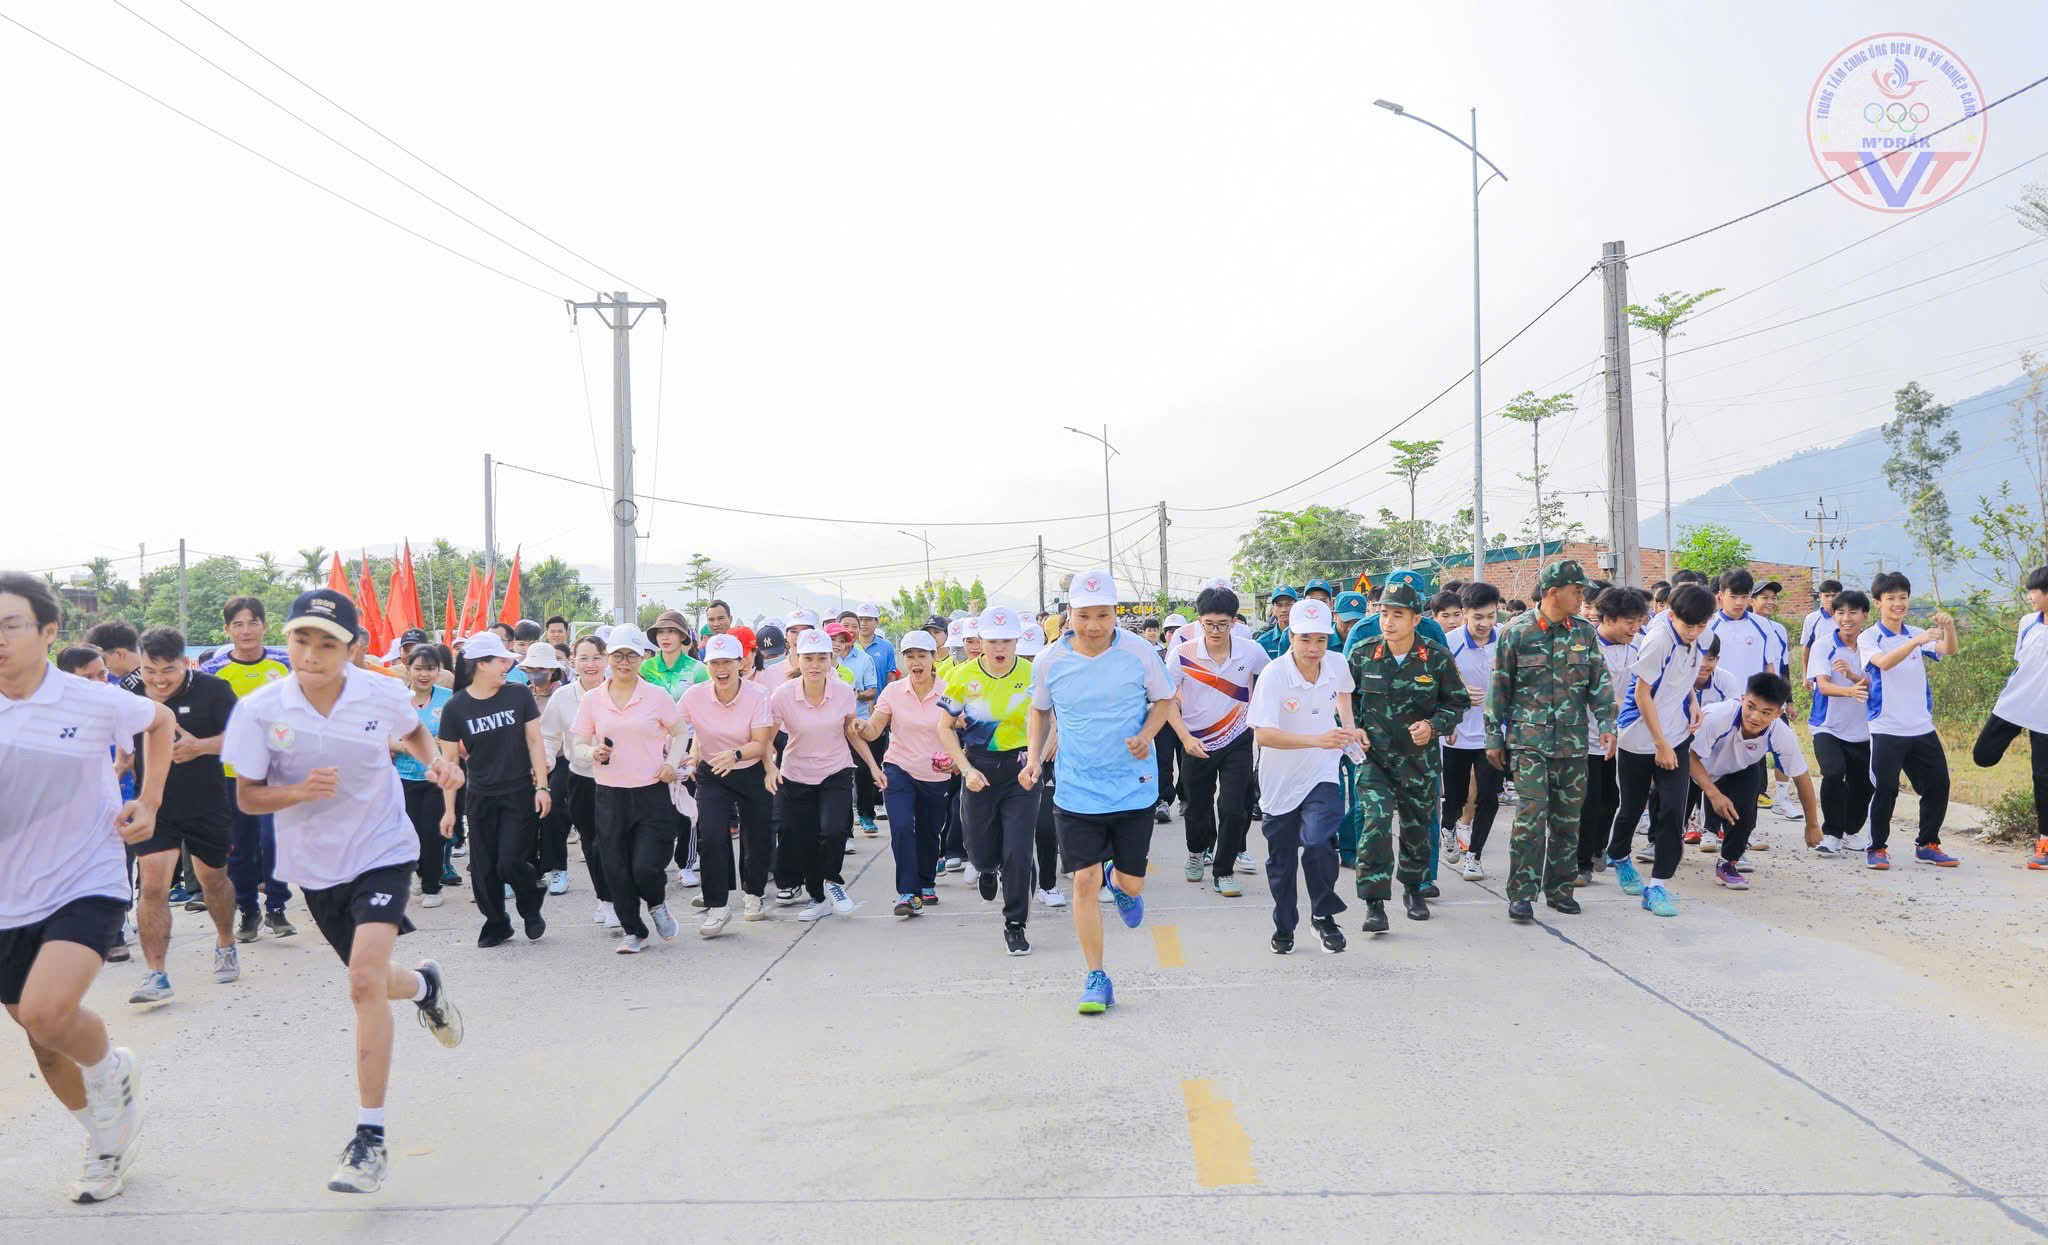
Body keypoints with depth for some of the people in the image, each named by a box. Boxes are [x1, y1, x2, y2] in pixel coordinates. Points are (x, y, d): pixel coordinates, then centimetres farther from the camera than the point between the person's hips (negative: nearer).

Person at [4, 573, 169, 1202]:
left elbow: (161, 720, 10)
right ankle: (108, 1142, 38)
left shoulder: (95, 701, -11)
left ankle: (113, 1071, 6)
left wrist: (148, 803, 2)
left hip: (88, 886, -4)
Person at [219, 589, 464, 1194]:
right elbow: (247, 797, -7)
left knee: (365, 981, -19)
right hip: (315, 863, 3)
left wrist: (436, 761, -9)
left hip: (383, 850, -2)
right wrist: (299, 791, -27)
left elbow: (414, 731, 12)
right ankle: (424, 984, 55)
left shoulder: (383, 694, -12)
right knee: (370, 982, 16)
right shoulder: (260, 709, -14)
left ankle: (370, 1136, -12)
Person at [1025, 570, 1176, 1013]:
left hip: (1134, 788, 0)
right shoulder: (1049, 660, -5)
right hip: (1076, 790, 0)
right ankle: (1096, 978, 12)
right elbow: (1040, 711, 13)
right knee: (1084, 882, -4)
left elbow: (1164, 700, 5)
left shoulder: (1138, 652, -8)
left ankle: (1119, 883, 45)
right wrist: (1034, 756, -2)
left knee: (1133, 884, 5)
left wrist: (1146, 734, -14)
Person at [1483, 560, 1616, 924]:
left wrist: (1606, 724, -2)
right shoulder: (1516, 632, -3)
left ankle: (1559, 888, 23)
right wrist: (1494, 737, 2)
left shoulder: (1585, 632, 8)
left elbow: (1600, 682, 10)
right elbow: (1499, 688, 2)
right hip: (1528, 740, -4)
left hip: (1573, 742, 4)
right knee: (1531, 813, -12)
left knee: (1568, 818, 9)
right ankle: (1521, 894, -5)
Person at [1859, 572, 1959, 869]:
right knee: (1886, 788, -8)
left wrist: (1948, 627, -26)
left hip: (1922, 727, 5)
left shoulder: (1917, 634, 10)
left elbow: (1948, 650, -6)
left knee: (1938, 783, 6)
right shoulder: (1868, 638, -4)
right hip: (1886, 729, -5)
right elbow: (1883, 662, -24)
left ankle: (1927, 844, 22)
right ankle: (1877, 848, 6)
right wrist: (1917, 641, -37)